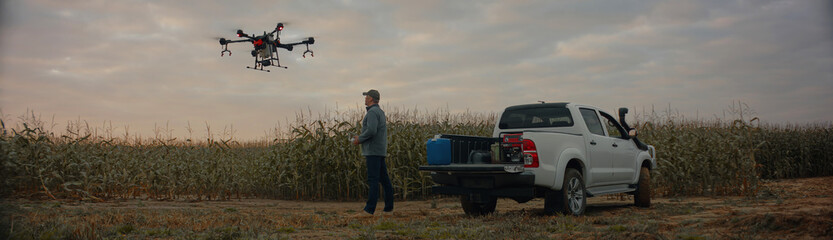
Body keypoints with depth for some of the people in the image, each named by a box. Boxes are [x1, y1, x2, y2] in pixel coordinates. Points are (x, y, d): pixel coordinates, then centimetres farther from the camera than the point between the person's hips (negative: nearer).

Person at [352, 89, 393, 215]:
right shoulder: (380, 112, 20)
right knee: (384, 178, 9)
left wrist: (359, 139, -11)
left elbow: (371, 130, -25)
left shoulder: (372, 112, -12)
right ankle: (389, 206, 12)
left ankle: (370, 208, -12)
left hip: (373, 151, -10)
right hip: (380, 151, 10)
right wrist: (361, 138, 16)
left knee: (373, 179, -11)